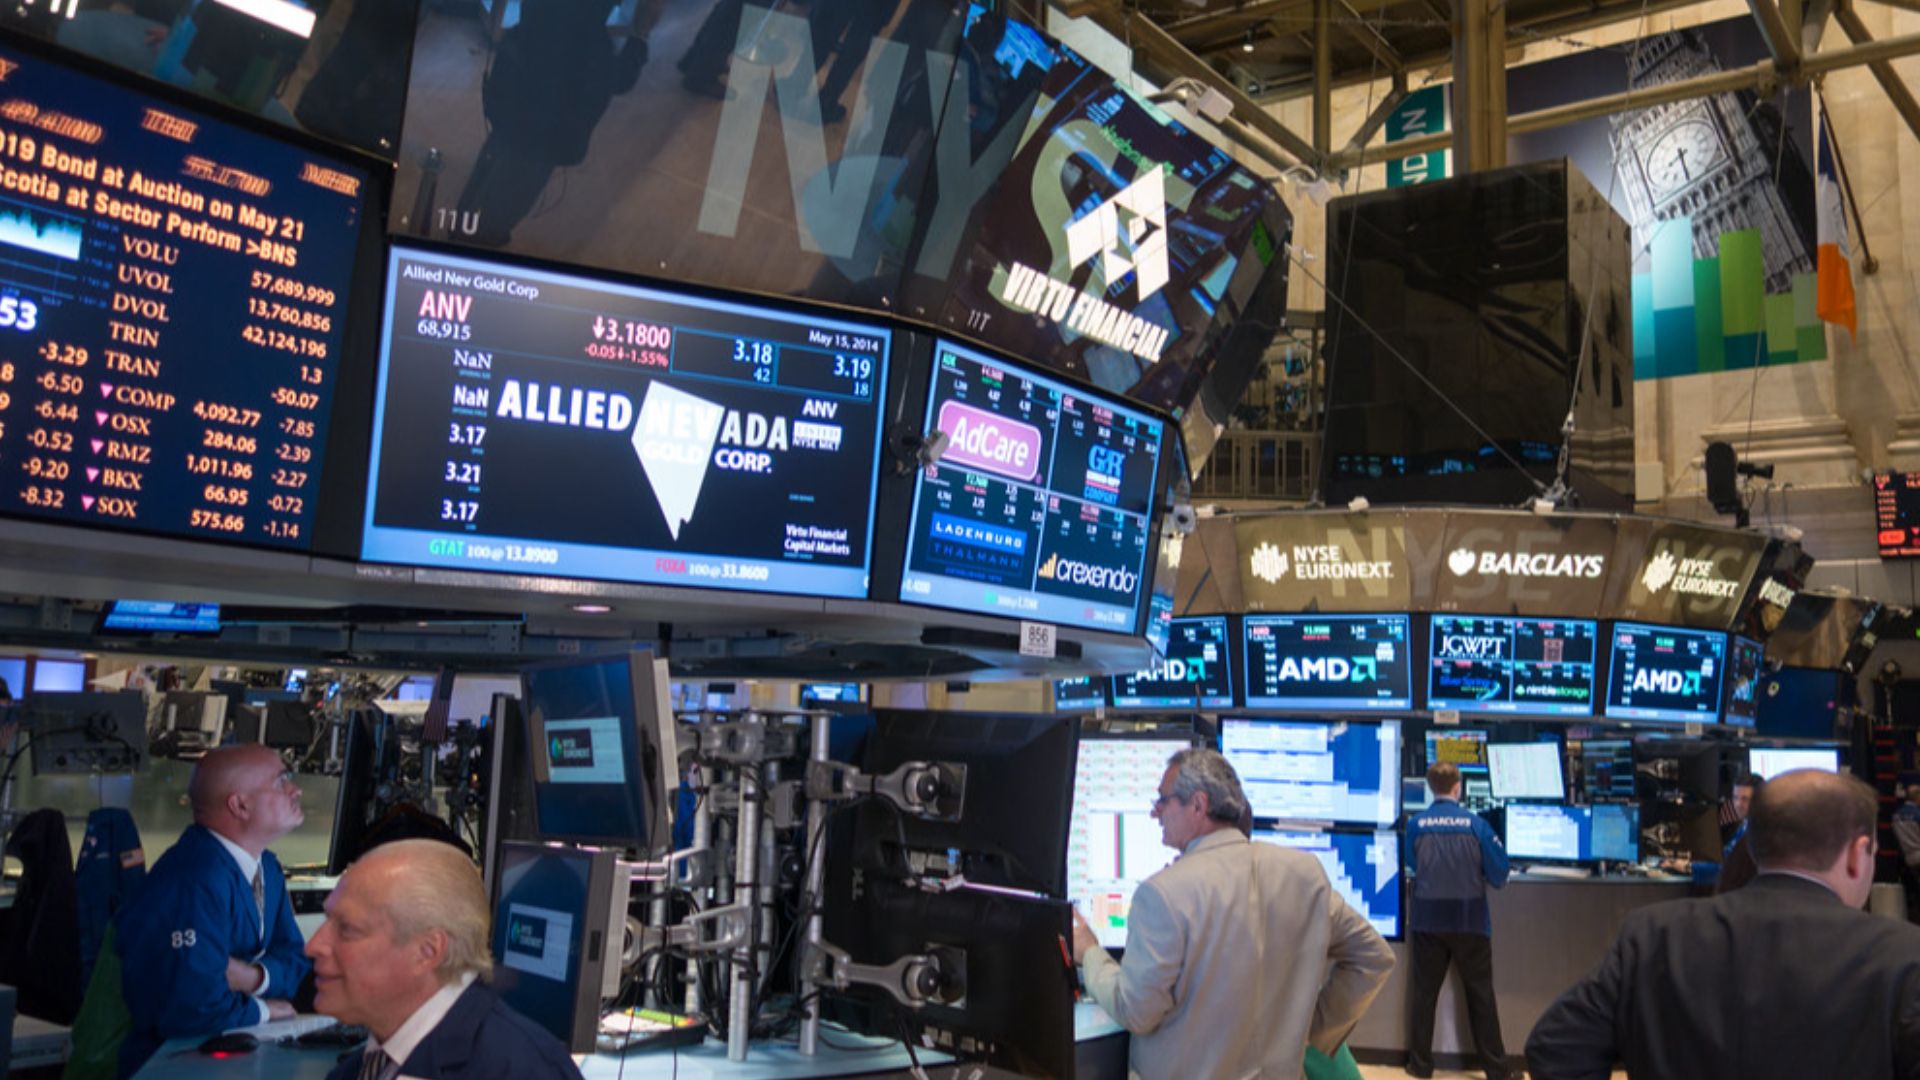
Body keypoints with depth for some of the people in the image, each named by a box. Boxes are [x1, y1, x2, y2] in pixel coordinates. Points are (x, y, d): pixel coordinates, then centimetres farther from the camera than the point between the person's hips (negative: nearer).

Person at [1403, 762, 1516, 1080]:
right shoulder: (1475, 823, -7)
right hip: (1469, 918, -1)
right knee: (1480, 993, 9)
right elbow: (1499, 874, -4)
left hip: (1428, 918, 1)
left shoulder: (1416, 824, -3)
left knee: (1424, 991, 10)